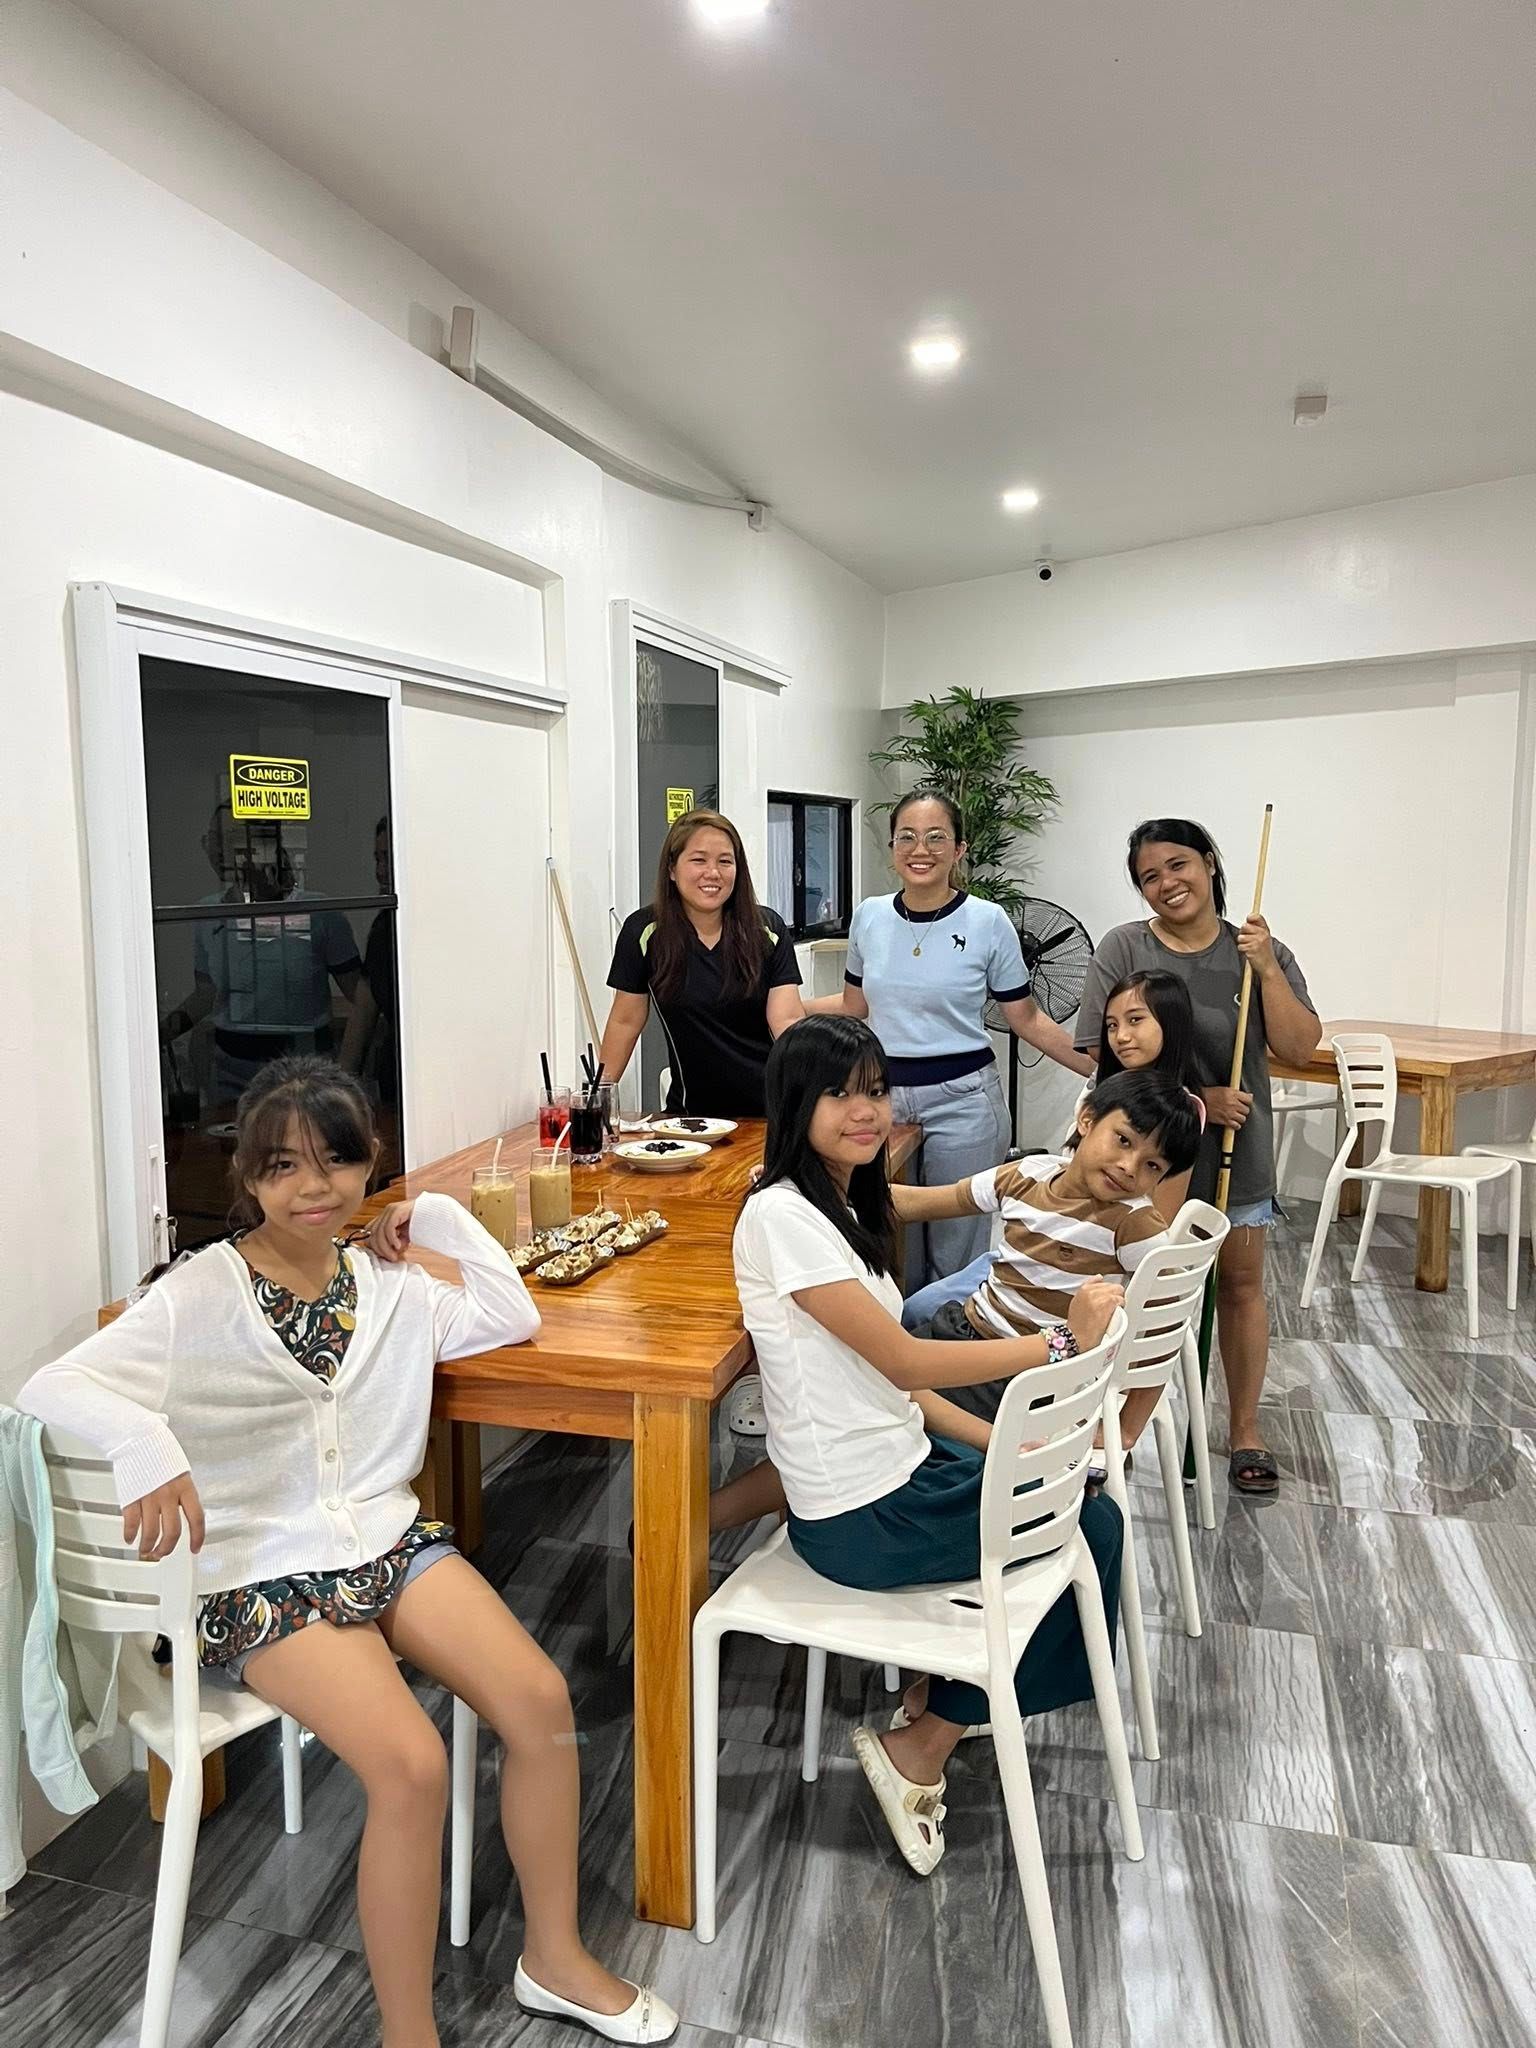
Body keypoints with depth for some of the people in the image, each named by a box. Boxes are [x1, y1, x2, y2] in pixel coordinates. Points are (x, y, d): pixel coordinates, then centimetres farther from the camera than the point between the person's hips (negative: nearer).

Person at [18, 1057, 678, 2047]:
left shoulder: (384, 1280, 5)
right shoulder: (202, 1295, -9)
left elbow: (513, 1317, 9)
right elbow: (56, 1385, -19)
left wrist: (442, 1216, 3)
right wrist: (147, 1440, -40)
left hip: (389, 1538, 5)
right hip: (261, 1574, -5)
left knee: (542, 1699, -13)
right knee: (414, 1767, -25)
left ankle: (556, 1958, 11)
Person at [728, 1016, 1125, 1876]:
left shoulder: (846, 1206, 8)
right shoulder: (781, 1216, -21)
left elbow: (887, 1381, 9)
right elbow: (904, 1362, -22)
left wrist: (1003, 1442, 2)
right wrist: (1065, 1340, -21)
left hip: (899, 1467, 9)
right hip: (862, 1515, -8)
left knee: (1082, 1504, 15)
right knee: (1091, 1527, 3)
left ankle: (944, 1703, 25)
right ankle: (923, 1749, 14)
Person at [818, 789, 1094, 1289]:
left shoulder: (987, 921, -7)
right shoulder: (869, 916, 2)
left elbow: (1028, 1019, 0)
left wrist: (1103, 1072, -7)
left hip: (961, 1098, -3)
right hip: (883, 1094, 3)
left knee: (956, 1253, 5)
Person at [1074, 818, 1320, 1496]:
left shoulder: (1261, 952, 1)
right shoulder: (1123, 949, -7)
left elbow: (1299, 1047, -5)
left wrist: (1266, 969, -16)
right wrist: (1197, 1100, -16)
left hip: (1238, 1148, 2)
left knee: (1240, 1283, 11)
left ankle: (1245, 1430, 26)